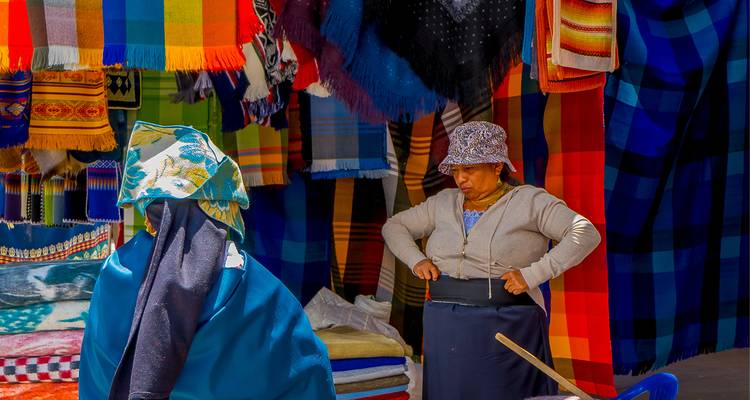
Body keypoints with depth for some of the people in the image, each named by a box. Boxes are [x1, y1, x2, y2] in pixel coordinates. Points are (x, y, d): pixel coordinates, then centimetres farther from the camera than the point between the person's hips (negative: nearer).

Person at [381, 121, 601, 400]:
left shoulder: (529, 202, -3)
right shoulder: (445, 204, 11)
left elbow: (586, 234, -12)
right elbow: (394, 227, 20)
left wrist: (533, 274, -19)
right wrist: (416, 260, 0)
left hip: (506, 328, -4)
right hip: (447, 329, 4)